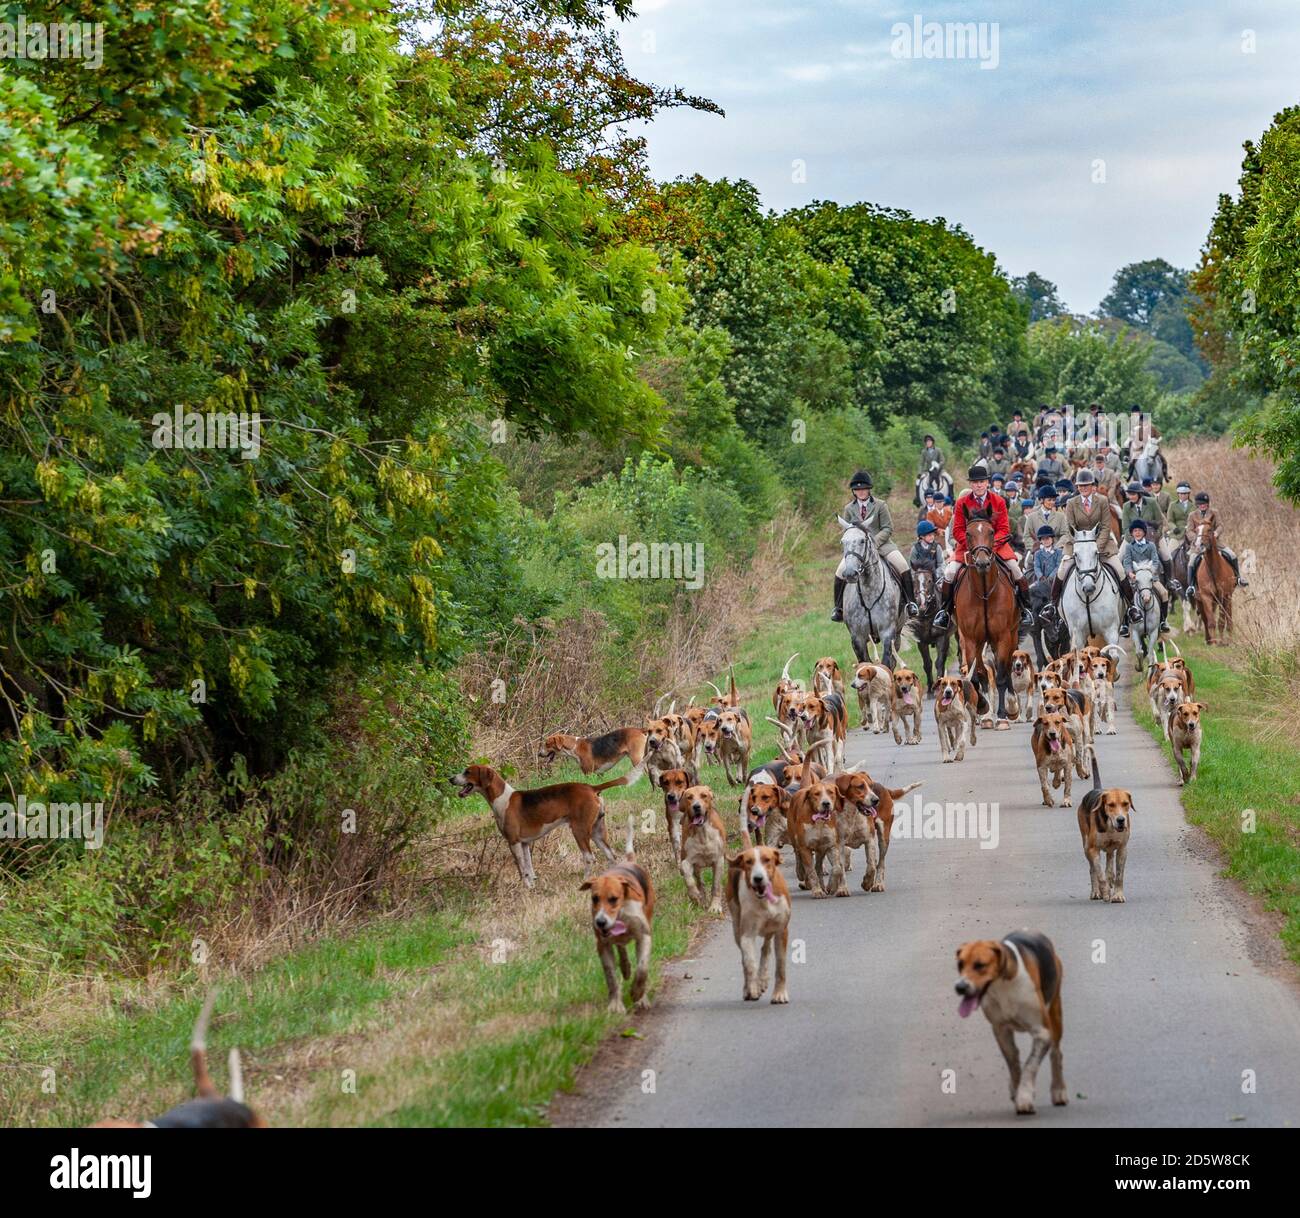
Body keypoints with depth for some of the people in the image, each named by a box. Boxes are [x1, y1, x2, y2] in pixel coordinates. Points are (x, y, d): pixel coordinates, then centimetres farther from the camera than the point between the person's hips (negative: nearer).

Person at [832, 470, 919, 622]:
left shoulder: (880, 505, 3)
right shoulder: (849, 509, 11)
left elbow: (887, 529, -2)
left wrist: (874, 542, -18)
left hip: (880, 543, -1)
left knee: (902, 566, -24)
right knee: (841, 571, -20)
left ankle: (910, 602, -15)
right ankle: (838, 607, -5)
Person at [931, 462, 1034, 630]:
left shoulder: (998, 501, -4)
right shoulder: (962, 502, -4)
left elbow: (1004, 529, -5)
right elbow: (957, 531, -4)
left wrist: (991, 544, -23)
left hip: (995, 542, 0)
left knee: (1015, 568, -18)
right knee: (950, 572, -18)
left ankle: (1025, 609, -1)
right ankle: (945, 610, 1)